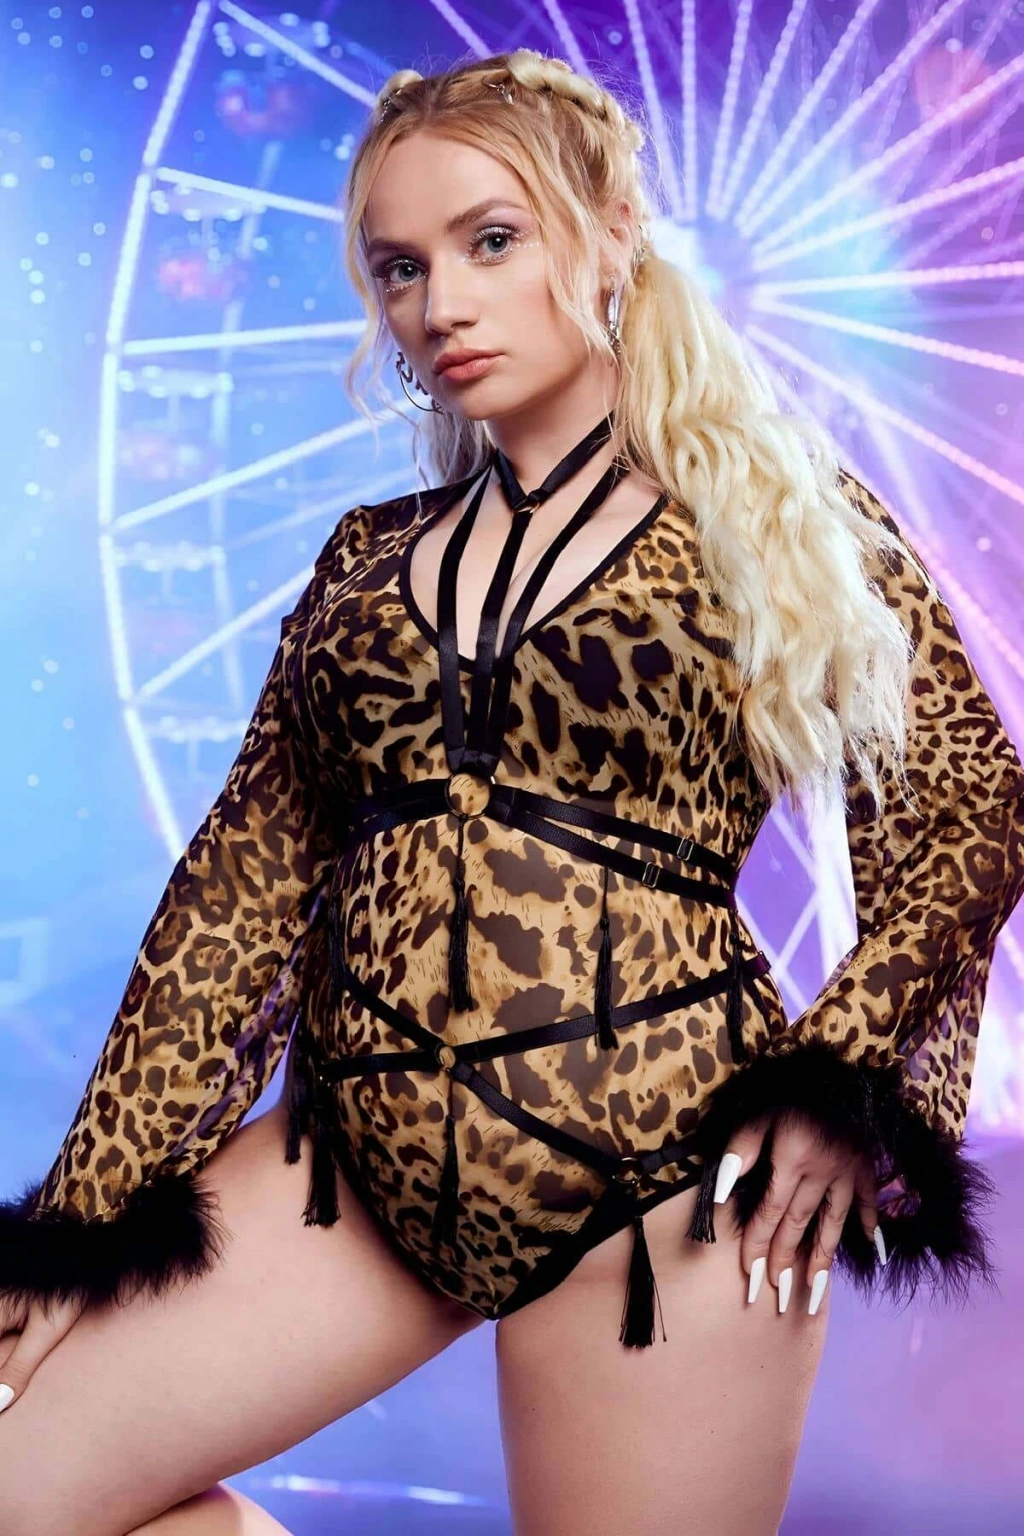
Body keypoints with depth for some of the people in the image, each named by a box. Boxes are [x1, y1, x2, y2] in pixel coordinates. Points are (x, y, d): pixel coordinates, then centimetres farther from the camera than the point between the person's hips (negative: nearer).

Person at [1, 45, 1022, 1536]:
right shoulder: (373, 557, 11)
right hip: (366, 1151, 4)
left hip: (659, 1176, -3)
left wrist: (845, 1079, -13)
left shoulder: (776, 512, 1)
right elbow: (242, 884, 7)